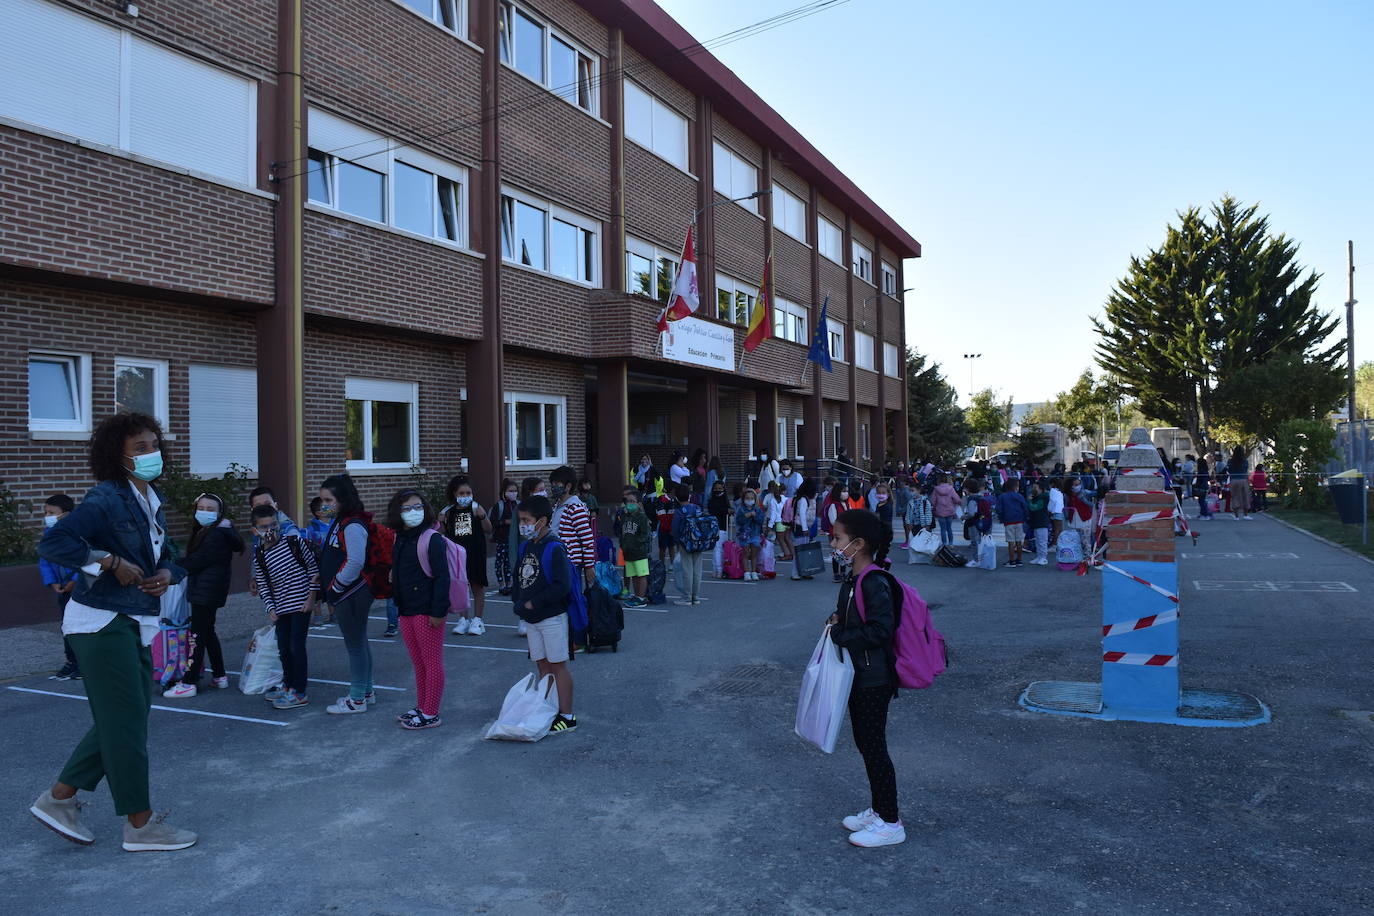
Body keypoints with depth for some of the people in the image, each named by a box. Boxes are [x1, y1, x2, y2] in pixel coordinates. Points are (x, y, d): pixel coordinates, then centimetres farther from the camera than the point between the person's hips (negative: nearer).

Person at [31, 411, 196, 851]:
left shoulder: (151, 501, 11)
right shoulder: (106, 500, -15)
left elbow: (165, 556, 20)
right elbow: (53, 543, -26)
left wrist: (167, 574, -1)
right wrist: (110, 562, -23)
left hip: (135, 625, 9)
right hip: (102, 623, -9)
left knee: (118, 721, 17)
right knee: (127, 722, -1)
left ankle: (58, 798, 31)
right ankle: (140, 825, 10)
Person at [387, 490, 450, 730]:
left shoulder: (433, 540, -15)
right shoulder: (400, 539, 10)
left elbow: (442, 577, -18)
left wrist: (438, 611, -20)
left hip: (427, 612, -8)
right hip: (406, 611, 8)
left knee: (432, 663, 3)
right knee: (418, 664, 18)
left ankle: (431, 714, 11)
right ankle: (421, 707, 30)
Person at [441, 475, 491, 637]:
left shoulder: (476, 508, -5)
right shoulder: (449, 512, 3)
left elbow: (488, 531, -4)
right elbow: (444, 534, 10)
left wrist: (483, 517, -19)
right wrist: (442, 523, -8)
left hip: (475, 554, -3)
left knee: (477, 586, 6)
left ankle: (477, 620, 16)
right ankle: (464, 619, 22)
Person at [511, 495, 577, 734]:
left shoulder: (554, 548, -17)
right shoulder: (526, 548, 8)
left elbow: (562, 586, -23)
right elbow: (519, 577, 19)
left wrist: (533, 604, -18)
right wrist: (518, 601, 3)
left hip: (552, 617, -8)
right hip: (532, 618, 8)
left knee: (558, 665, 0)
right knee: (543, 664, 14)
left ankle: (567, 717, 8)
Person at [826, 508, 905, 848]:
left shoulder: (875, 584, -23)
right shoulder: (852, 579, 7)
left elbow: (880, 630, -29)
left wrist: (839, 634, -20)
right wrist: (837, 622, -1)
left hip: (874, 680, -10)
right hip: (858, 676, 10)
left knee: (874, 747, 1)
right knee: (864, 743, 19)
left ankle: (890, 823, 16)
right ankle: (877, 810, 34)